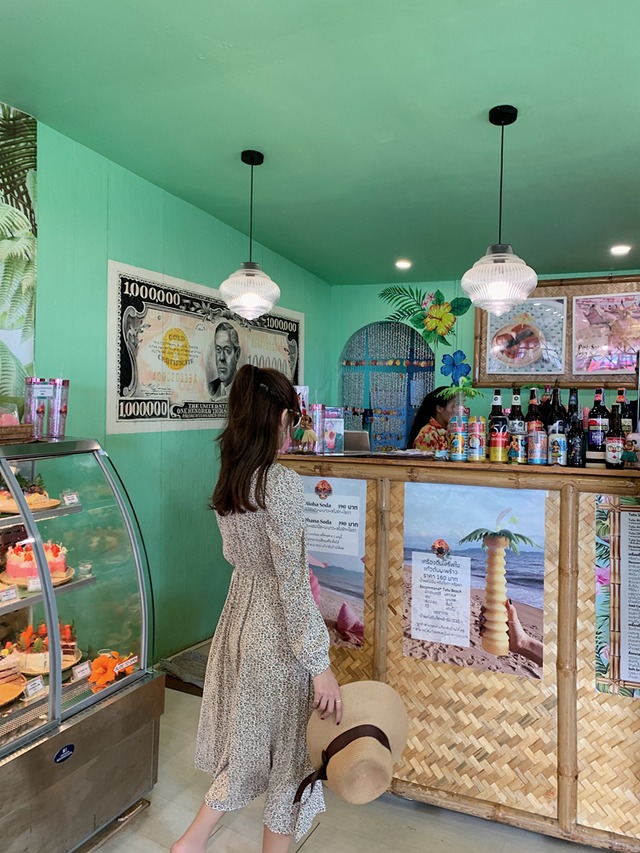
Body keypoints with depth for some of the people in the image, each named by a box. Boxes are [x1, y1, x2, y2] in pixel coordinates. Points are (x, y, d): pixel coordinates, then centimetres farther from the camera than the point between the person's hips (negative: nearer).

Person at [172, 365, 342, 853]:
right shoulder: (282, 482, -23)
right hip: (278, 631, -8)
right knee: (288, 745, 14)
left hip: (240, 615, 8)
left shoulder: (228, 479, 1)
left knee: (249, 739, 26)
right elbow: (292, 582, -23)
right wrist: (320, 665, -17)